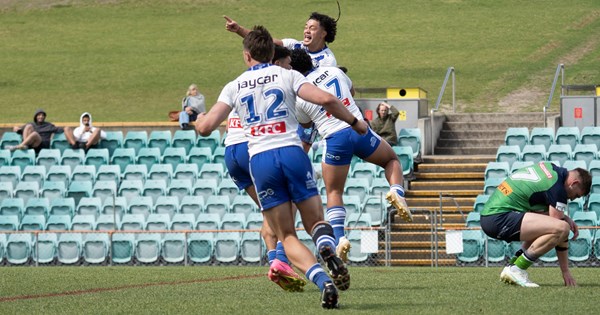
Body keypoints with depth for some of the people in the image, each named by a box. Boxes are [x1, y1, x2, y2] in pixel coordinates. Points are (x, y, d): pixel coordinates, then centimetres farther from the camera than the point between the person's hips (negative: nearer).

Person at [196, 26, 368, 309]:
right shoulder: (288, 76, 9)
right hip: (292, 152, 0)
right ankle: (328, 248, -28)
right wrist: (354, 122, 10)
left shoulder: (234, 87, 12)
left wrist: (200, 119, 30)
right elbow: (326, 99, -5)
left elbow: (205, 128, 6)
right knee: (315, 222, 11)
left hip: (259, 160, 0)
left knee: (287, 237, 7)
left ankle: (323, 282, -19)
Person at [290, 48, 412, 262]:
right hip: (359, 130, 2)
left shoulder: (298, 96, -2)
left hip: (335, 139, -2)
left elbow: (305, 123, 16)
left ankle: (339, 237, -9)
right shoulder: (334, 72, 8)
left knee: (334, 192, 11)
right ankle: (396, 191, -4)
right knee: (392, 160, 27)